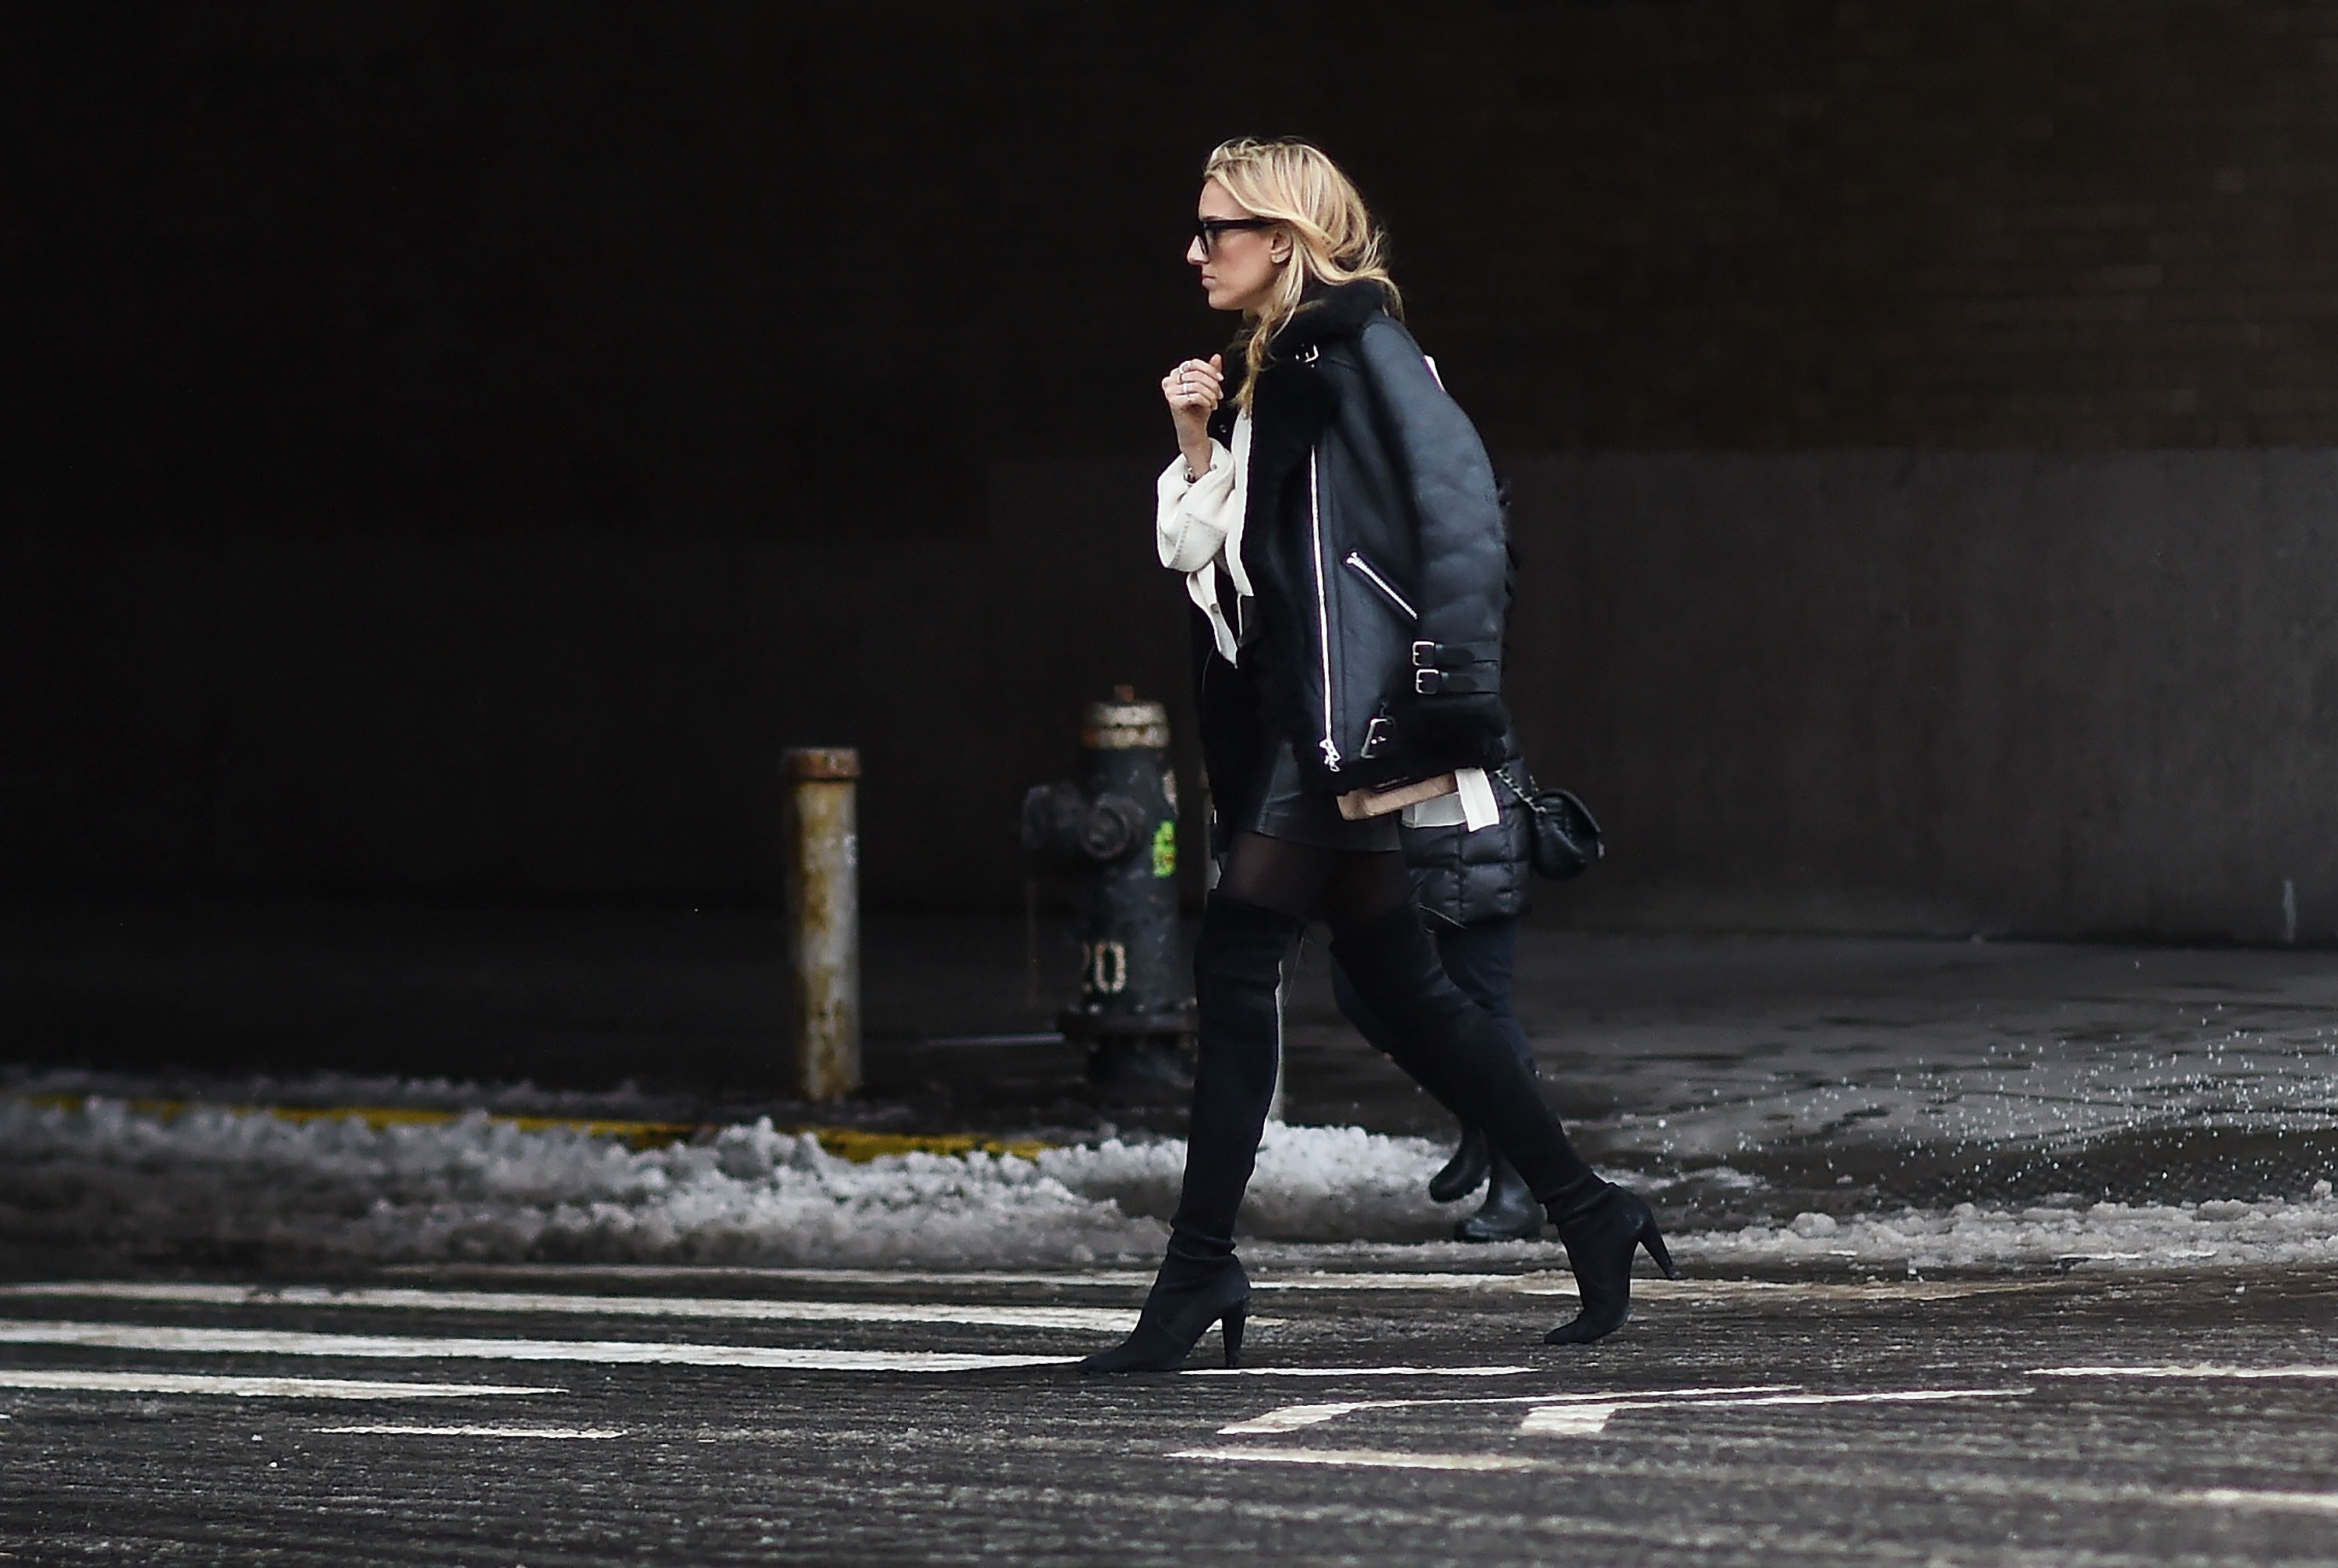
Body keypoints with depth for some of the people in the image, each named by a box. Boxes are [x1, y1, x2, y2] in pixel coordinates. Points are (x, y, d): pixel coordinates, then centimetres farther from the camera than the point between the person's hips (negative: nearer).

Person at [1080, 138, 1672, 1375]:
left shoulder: (1358, 346, -7)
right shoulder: (1267, 375, 20)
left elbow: (1459, 504, -16)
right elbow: (1199, 554, 21)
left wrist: (1449, 691, -22)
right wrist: (1199, 446, 5)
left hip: (1348, 699, -10)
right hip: (1294, 716, 10)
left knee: (1236, 955, -13)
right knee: (1397, 986, 10)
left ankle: (1200, 1261, -12)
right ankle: (1587, 1215, 16)